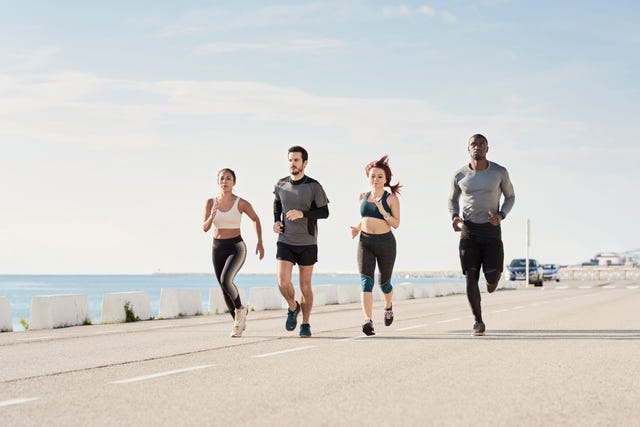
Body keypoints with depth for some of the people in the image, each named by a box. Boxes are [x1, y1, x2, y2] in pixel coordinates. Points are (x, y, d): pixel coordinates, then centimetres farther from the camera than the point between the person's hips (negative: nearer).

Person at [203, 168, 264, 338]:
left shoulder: (241, 203, -9)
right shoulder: (211, 202, -2)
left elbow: (256, 219, 8)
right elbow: (205, 228, -9)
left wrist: (260, 242, 5)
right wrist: (211, 217, -29)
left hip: (236, 248, -4)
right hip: (218, 249, 4)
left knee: (226, 281, -27)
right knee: (225, 290, 8)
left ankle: (240, 308, 1)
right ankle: (239, 323, 31)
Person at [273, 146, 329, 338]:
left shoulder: (314, 186, -9)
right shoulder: (281, 185, 1)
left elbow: (324, 212, -8)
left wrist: (302, 213, -23)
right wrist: (276, 221, 4)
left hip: (307, 243, -2)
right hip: (285, 242, 2)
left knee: (305, 286, 4)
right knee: (283, 282, -14)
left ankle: (305, 324, 20)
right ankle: (293, 307, 16)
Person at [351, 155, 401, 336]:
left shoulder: (391, 198, -5)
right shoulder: (364, 197, 8)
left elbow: (396, 223, -9)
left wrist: (382, 211, -23)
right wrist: (357, 228, 5)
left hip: (385, 243, -2)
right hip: (365, 242, 2)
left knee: (384, 282, 13)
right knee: (366, 280, -16)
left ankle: (388, 306, 47)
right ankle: (368, 320, -27)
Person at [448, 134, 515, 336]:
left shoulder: (500, 172, -6)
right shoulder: (459, 175, -2)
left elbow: (510, 196, 8)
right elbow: (453, 200, 13)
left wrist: (501, 216, -11)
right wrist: (454, 218, -8)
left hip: (491, 229, -1)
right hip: (469, 230, 1)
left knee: (492, 277, -8)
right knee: (471, 278, -8)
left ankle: (493, 276, 32)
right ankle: (478, 321, 6)